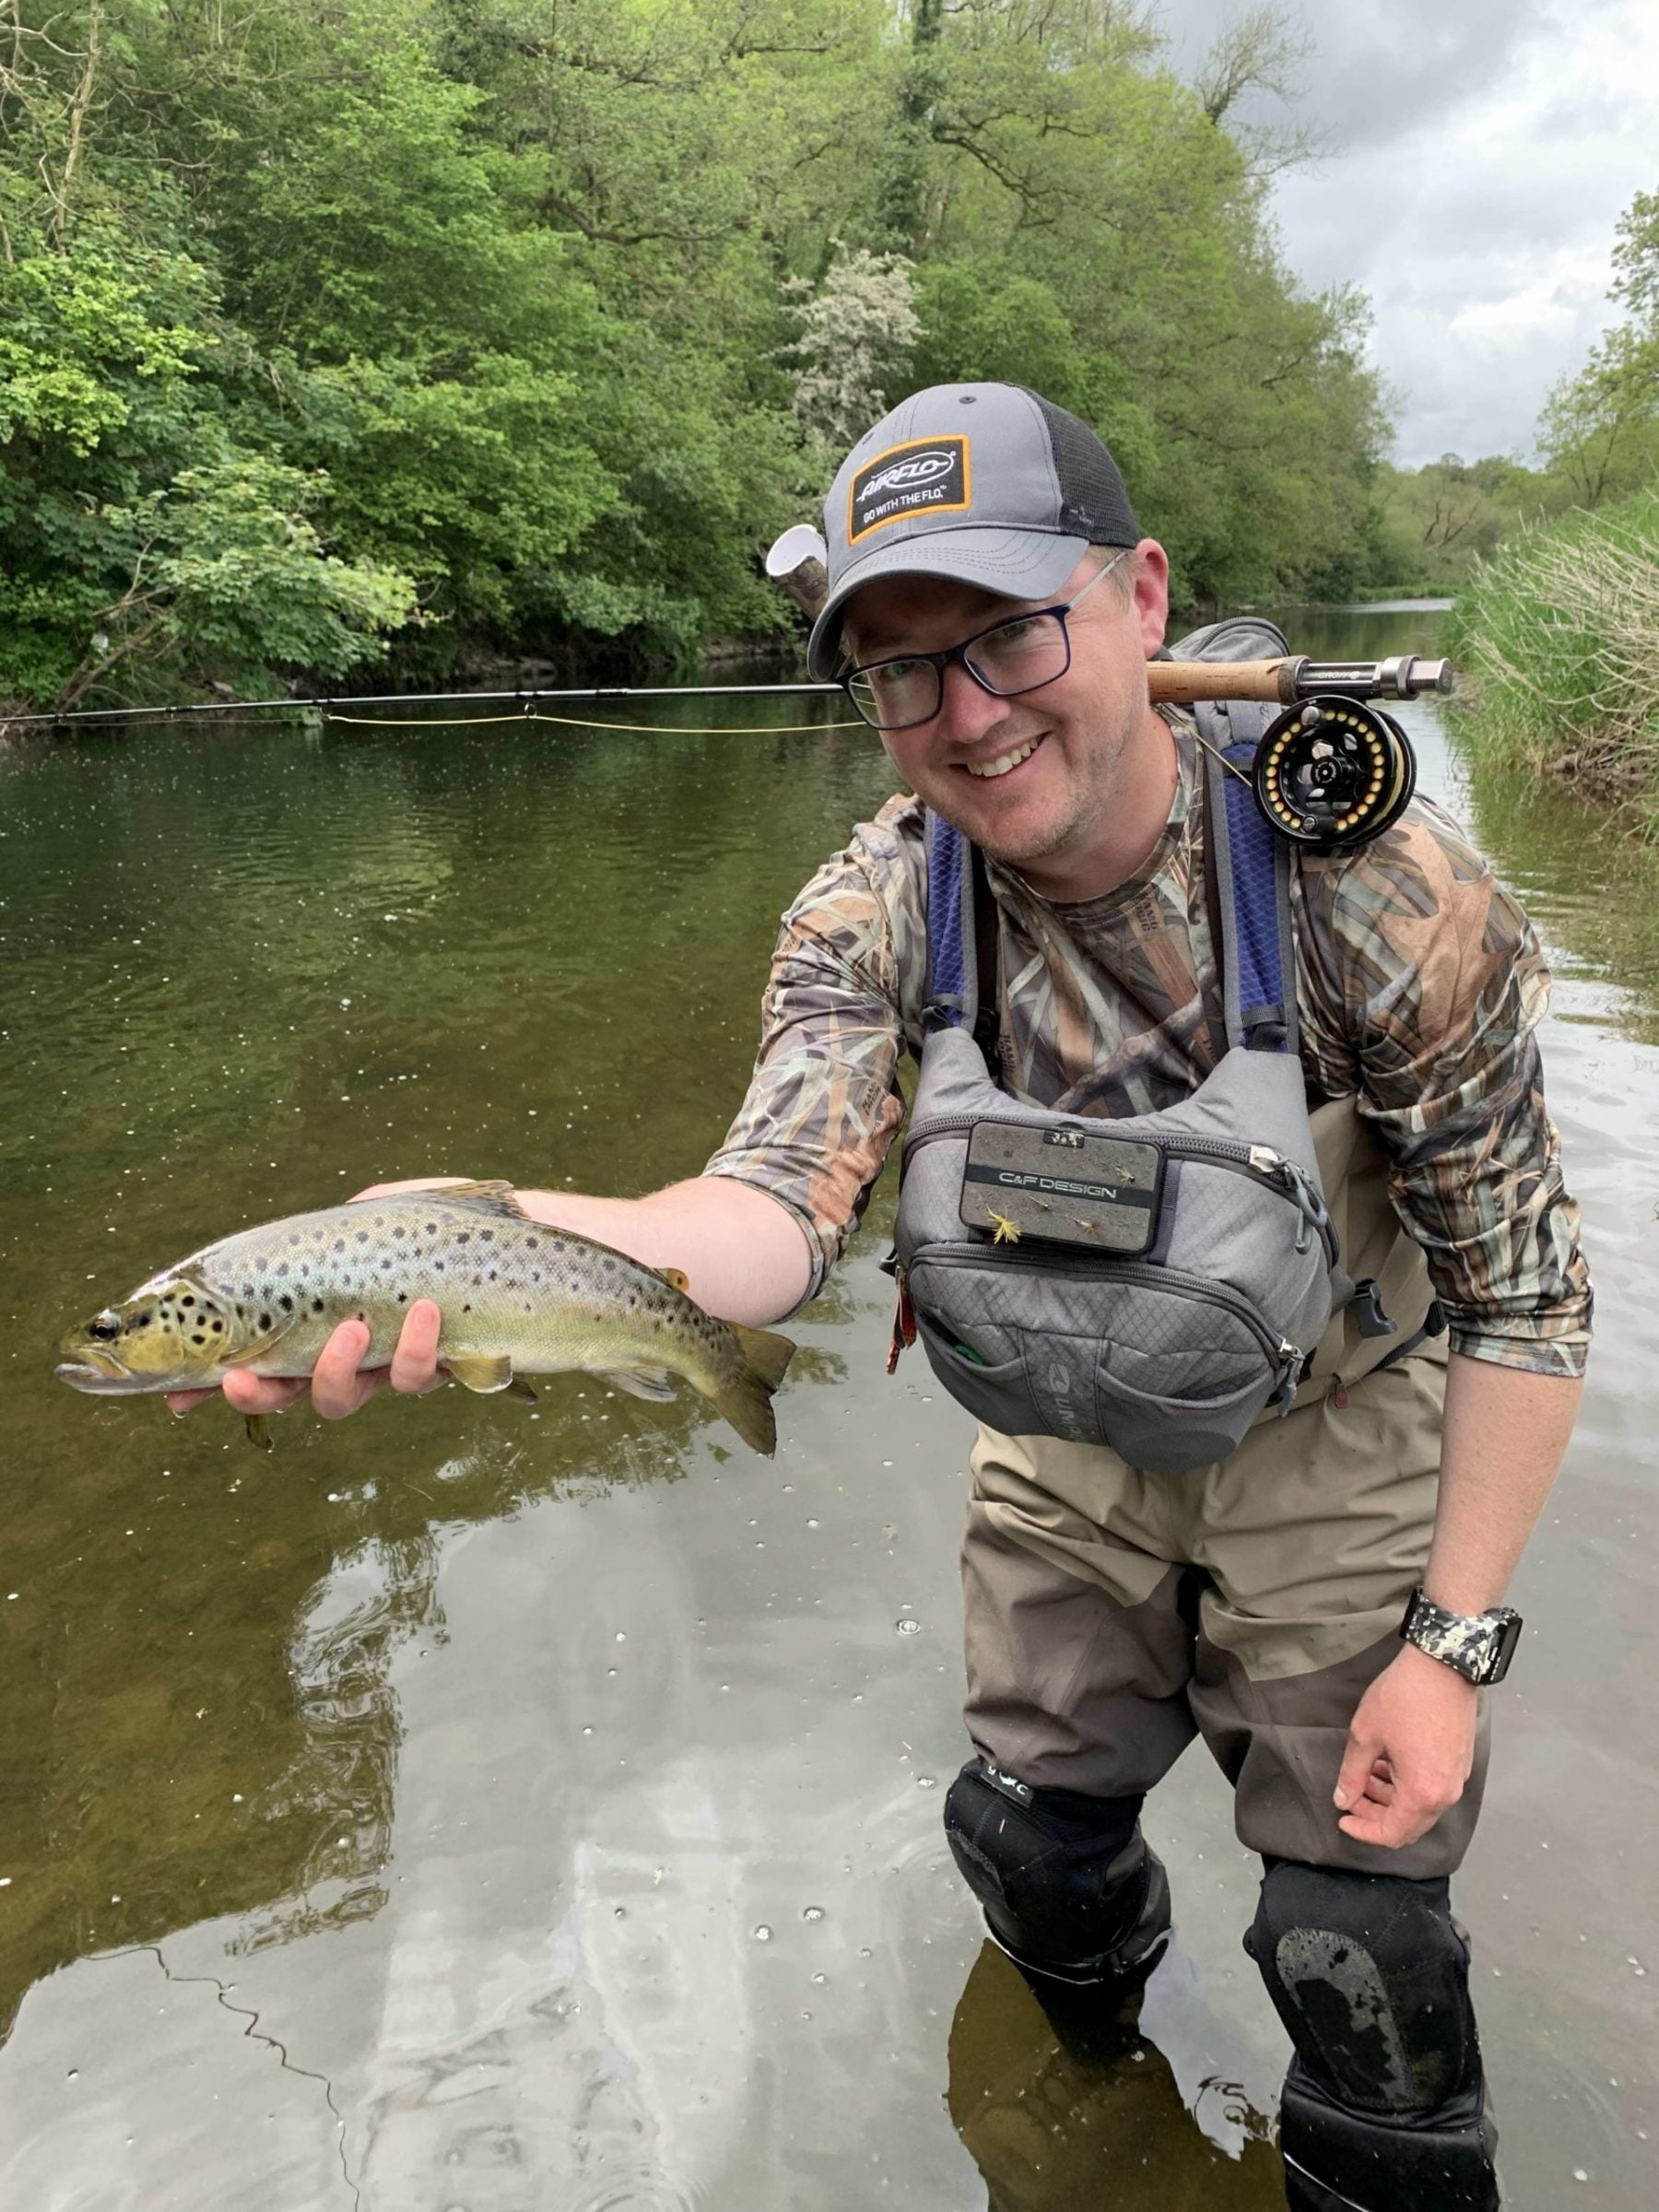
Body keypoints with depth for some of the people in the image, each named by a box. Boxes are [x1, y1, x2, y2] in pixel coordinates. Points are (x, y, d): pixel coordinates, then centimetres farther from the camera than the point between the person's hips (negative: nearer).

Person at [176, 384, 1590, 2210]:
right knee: (1026, 1824, 18)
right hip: (1068, 1431, 3)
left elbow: (1520, 1282, -19)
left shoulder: (1381, 888, -27)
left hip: (1331, 1443, -2)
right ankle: (1098, 1992, 54)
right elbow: (786, 1199, -33)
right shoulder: (873, 914, -19)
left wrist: (1453, 1641, -19)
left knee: (1359, 1950, 3)